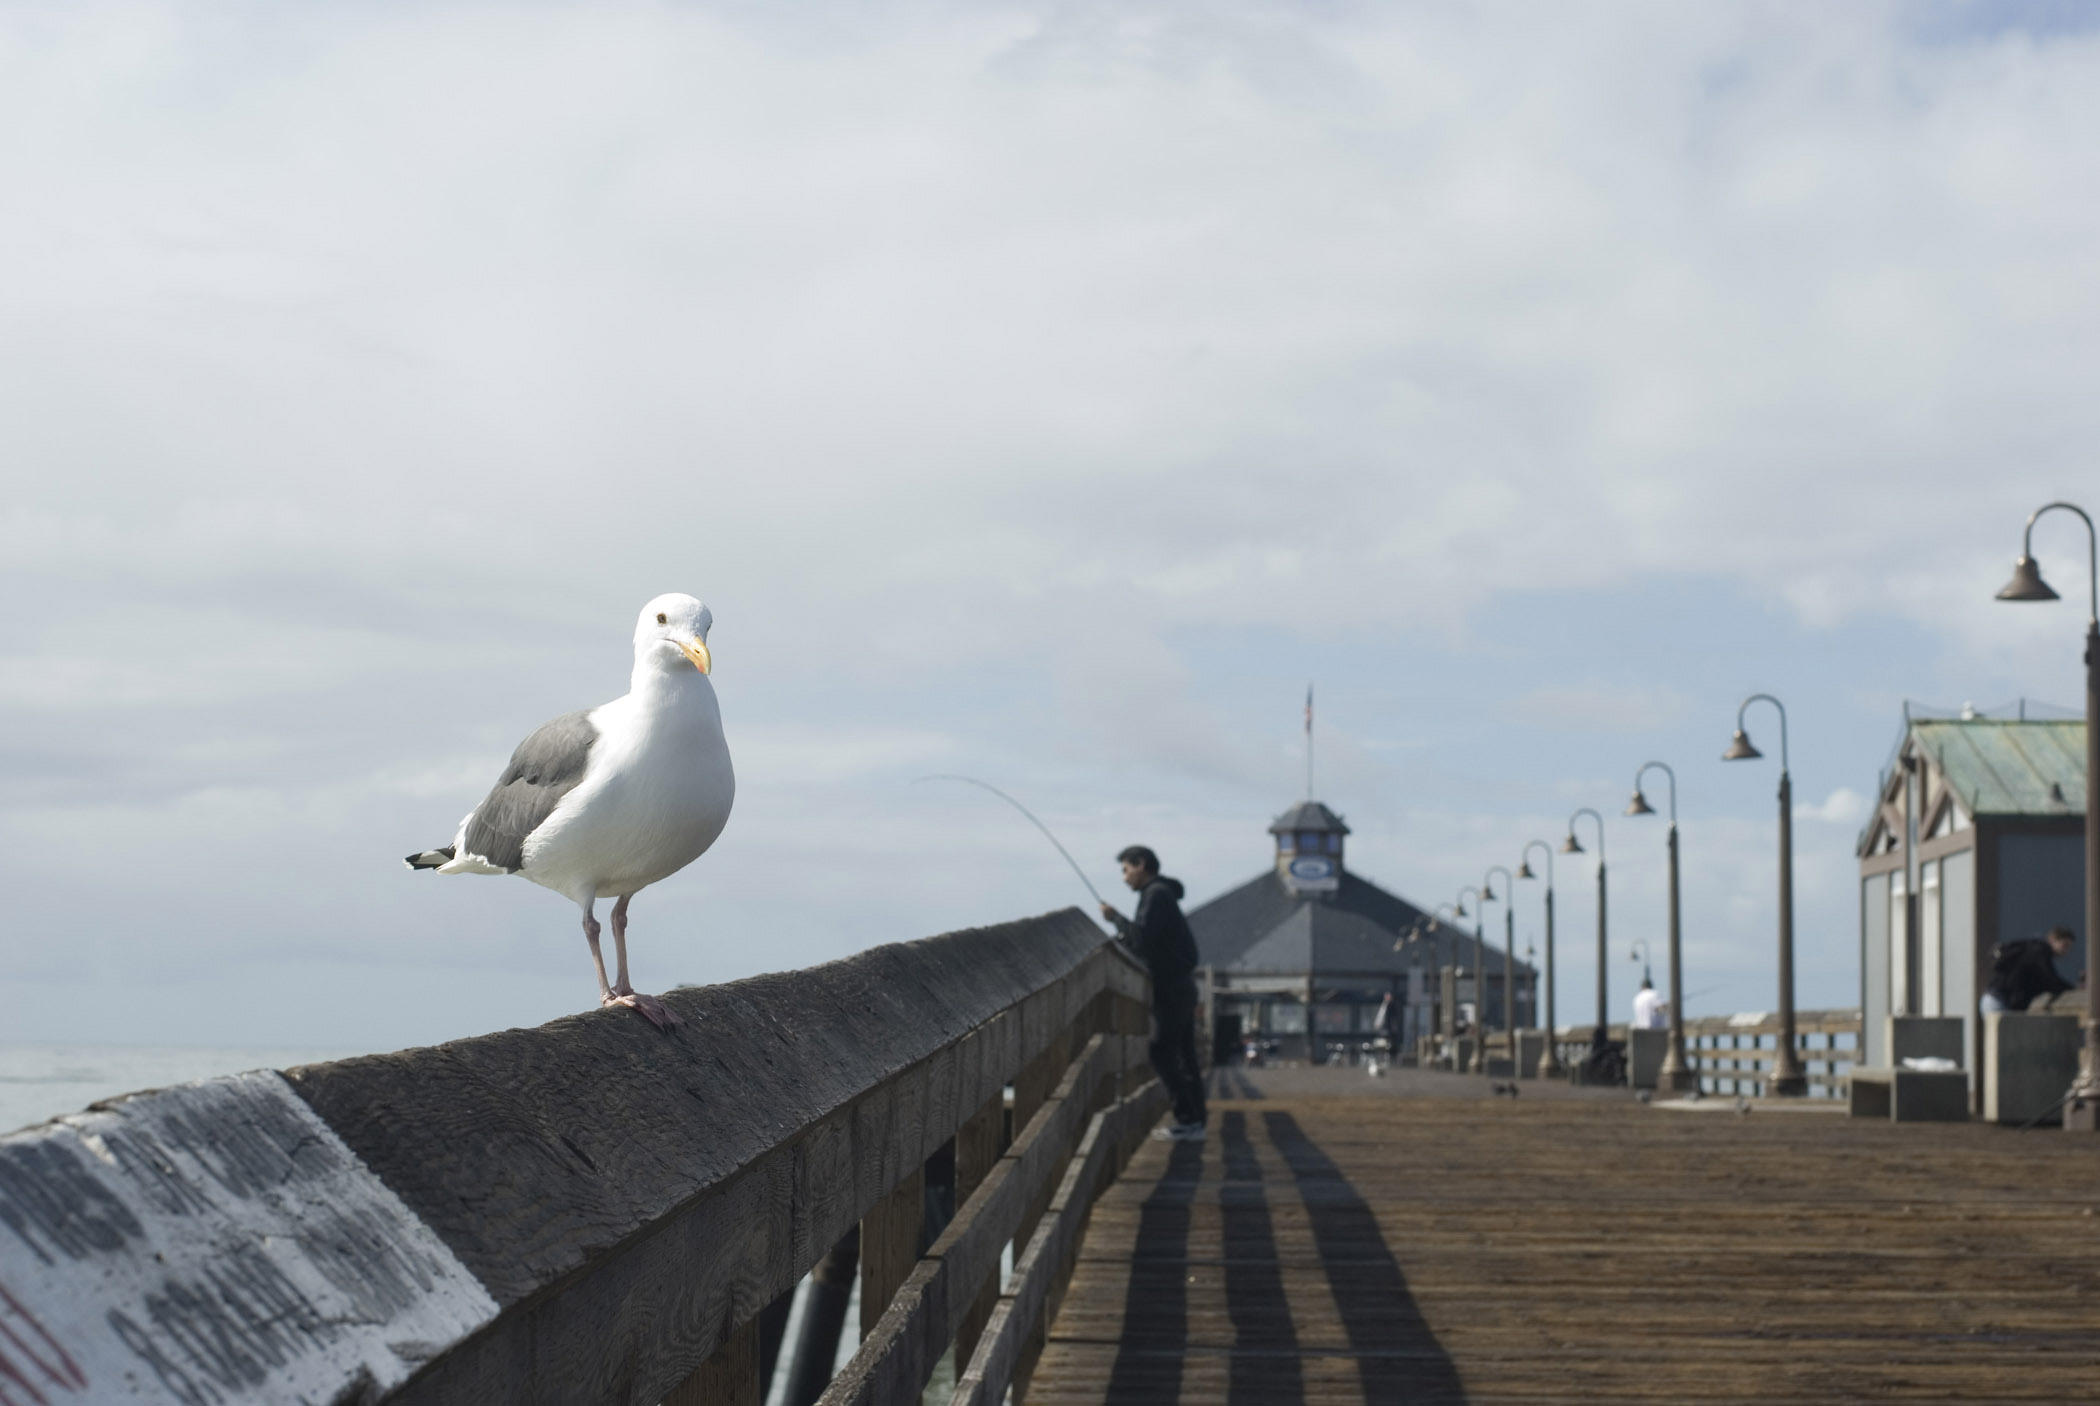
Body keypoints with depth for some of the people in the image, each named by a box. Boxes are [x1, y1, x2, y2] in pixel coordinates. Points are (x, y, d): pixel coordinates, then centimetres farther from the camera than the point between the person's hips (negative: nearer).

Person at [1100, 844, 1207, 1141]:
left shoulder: (1157, 894, -11)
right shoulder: (1162, 894, 21)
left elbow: (1143, 936, -21)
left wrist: (1115, 918, -9)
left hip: (1170, 986, -10)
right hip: (1179, 984, 10)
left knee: (1163, 1053, -11)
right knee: (1183, 1055, 9)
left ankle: (1187, 1120, -13)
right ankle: (1194, 1121, 10)